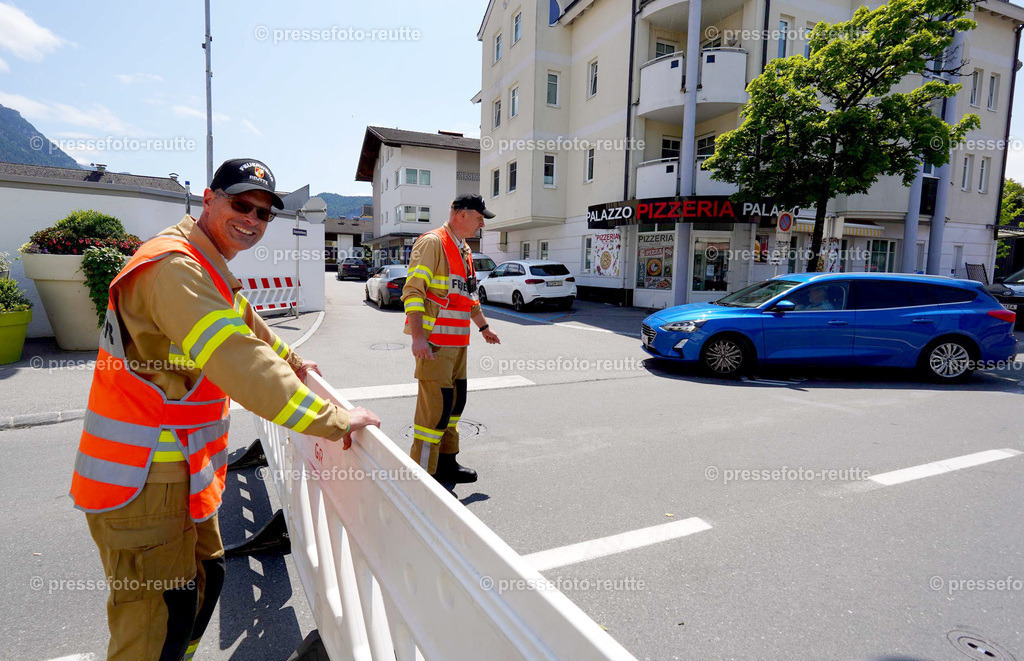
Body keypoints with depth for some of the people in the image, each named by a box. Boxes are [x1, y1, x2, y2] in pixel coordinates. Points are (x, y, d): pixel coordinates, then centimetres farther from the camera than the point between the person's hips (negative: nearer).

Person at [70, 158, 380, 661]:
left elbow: (248, 327, 30)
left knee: (205, 575, 22)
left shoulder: (211, 271, 13)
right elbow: (238, 363, -33)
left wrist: (293, 363, 37)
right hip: (142, 482, -10)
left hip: (179, 469, 10)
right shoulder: (174, 266, -22)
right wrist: (332, 420, -32)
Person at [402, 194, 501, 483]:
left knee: (455, 402, 15)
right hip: (434, 341, -9)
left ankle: (446, 463, 29)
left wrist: (484, 327, 32)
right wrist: (417, 337, -25)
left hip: (458, 341, 10)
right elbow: (412, 290, -18)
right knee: (436, 406, -8)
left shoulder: (465, 251, 19)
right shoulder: (432, 243, -10)